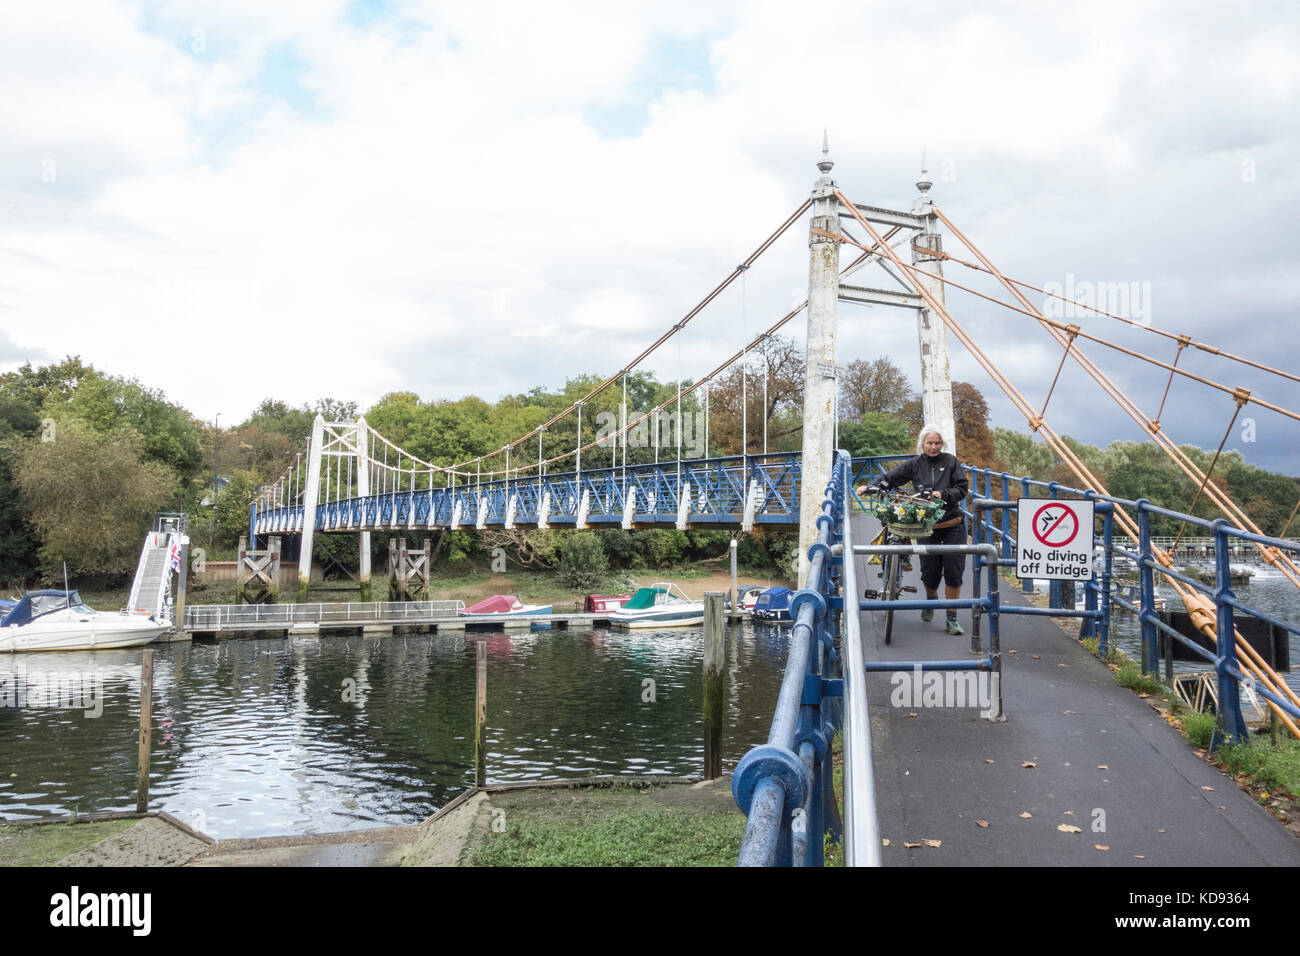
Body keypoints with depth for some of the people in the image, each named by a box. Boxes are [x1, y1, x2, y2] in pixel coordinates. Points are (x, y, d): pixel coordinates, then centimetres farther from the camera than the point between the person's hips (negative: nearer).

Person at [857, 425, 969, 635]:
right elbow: (890, 479, 8)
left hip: (952, 525, 0)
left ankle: (952, 619, 8)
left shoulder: (950, 462, 3)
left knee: (953, 571, -4)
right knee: (929, 571, -1)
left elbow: (963, 488, 0)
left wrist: (944, 494, -16)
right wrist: (870, 487, -5)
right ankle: (931, 599, 34)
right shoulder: (915, 464, 5)